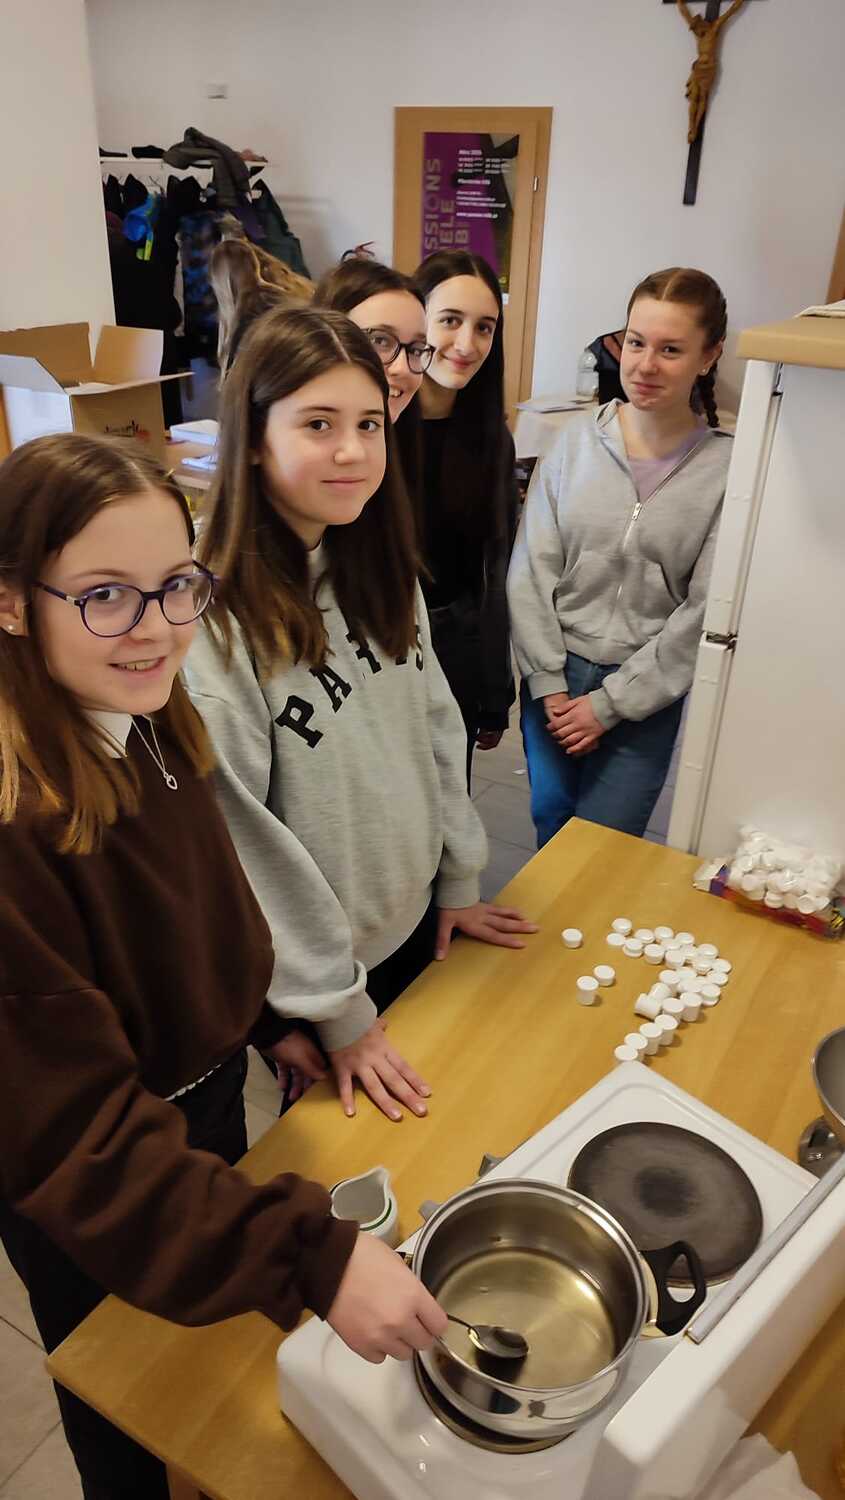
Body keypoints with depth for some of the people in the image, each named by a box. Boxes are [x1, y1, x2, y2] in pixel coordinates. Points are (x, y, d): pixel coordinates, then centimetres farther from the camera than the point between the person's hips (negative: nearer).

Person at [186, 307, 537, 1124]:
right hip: (307, 967, -6)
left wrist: (458, 880, 8)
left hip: (416, 923, 6)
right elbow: (241, 838, -23)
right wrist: (334, 1008, -15)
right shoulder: (211, 618, -26)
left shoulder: (376, 568, -2)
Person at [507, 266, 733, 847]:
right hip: (555, 675, 2)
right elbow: (531, 569, -4)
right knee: (550, 826, 18)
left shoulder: (725, 467, -10)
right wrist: (549, 684, -8)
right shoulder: (578, 438, -4)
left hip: (646, 691, -2)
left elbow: (703, 612, -10)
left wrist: (609, 703, -10)